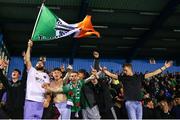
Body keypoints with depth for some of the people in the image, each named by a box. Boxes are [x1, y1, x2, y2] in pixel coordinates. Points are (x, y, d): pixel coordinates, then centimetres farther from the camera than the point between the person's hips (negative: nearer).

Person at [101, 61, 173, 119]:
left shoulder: (139, 77, 7)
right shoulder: (123, 77, 5)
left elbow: (153, 74, 8)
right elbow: (111, 75, -3)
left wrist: (164, 67, 6)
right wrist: (103, 70, -19)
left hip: (139, 103, 3)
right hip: (129, 102, -3)